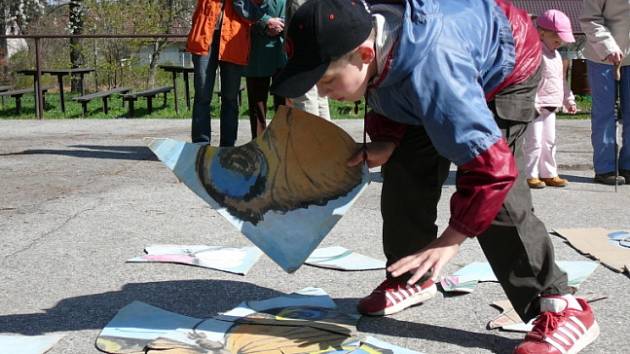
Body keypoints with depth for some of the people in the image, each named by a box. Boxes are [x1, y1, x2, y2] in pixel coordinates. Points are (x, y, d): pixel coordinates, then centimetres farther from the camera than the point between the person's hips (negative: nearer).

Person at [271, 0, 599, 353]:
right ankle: (412, 278, 23)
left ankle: (562, 308, -15)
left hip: (506, 69, -8)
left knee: (493, 186, -23)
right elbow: (387, 94, 1)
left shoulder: (432, 70, -48)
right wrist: (385, 142, -14)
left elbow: (492, 165, -48)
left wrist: (449, 241, -44)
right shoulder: (362, 35, -24)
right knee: (405, 169, 3)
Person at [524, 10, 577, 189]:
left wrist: (569, 100, 24)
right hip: (535, 107, -9)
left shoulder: (556, 55, 15)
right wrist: (532, 103, -27)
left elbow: (561, 80, 25)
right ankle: (530, 175, 2)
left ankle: (548, 174, 22)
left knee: (549, 142, 14)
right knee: (534, 142, -5)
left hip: (551, 107, 9)